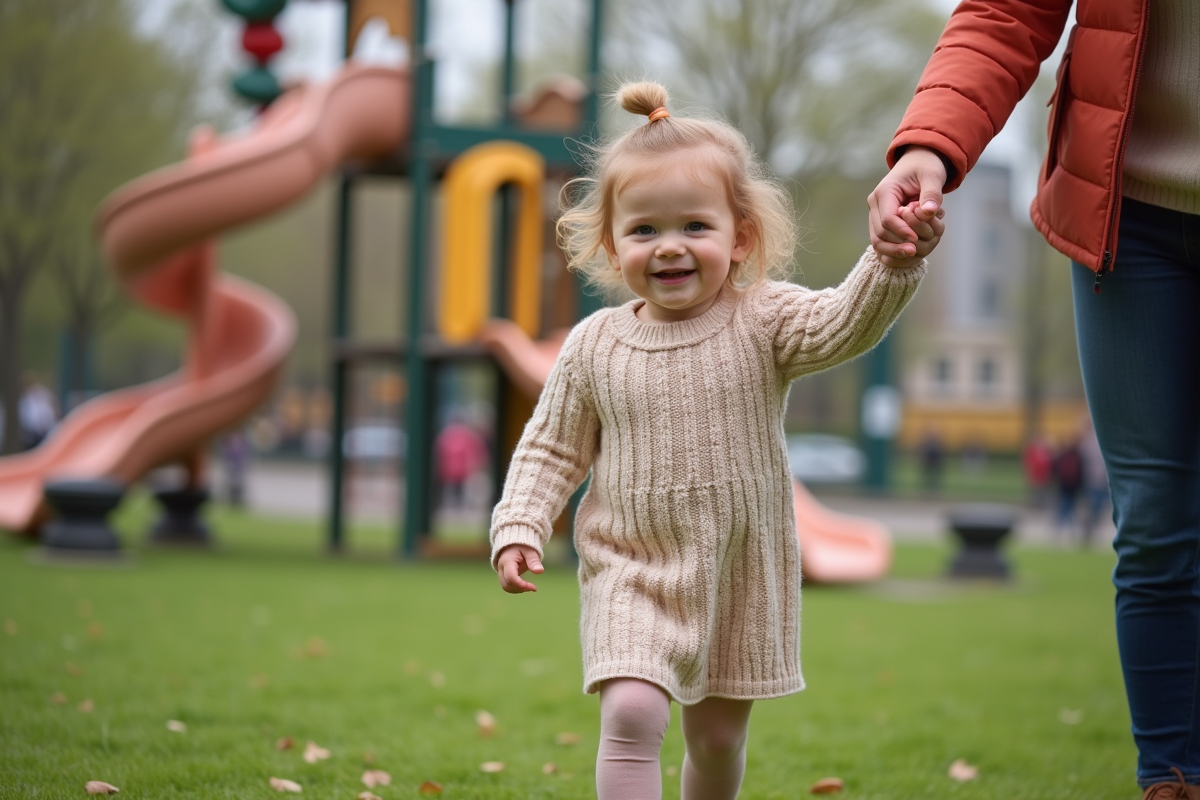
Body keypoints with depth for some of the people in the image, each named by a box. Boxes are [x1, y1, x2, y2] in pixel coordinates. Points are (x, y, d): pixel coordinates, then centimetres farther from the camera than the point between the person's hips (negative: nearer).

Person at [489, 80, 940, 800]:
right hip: (633, 577, -1)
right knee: (631, 714, -21)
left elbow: (845, 324, -26)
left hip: (742, 578, 1)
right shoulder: (594, 347, -4)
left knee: (719, 738, 14)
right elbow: (552, 449, 6)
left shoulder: (764, 322, -8)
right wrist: (519, 528, -6)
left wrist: (894, 262, -44)